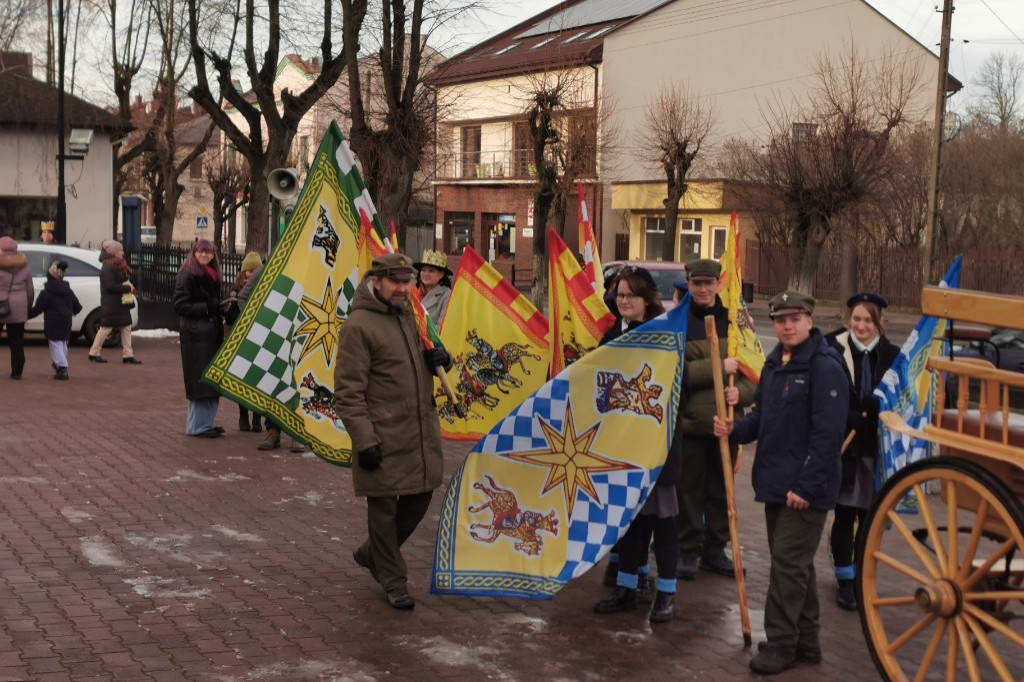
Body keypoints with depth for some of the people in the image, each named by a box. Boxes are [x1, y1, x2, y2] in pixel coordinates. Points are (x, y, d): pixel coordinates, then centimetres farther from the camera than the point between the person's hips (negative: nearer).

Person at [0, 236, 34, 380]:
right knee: (17, 342, 7)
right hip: (18, 310, 3)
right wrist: (28, 308, 20)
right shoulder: (24, 267, 7)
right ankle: (17, 371, 5)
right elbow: (30, 292, 10)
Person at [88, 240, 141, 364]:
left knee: (126, 327, 7)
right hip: (110, 306, -10)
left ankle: (128, 355, 10)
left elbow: (126, 280, 17)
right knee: (106, 328, -2)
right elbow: (110, 286, -24)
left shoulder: (118, 266, 15)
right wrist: (128, 288, -19)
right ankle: (94, 353, 10)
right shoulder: (108, 268, -16)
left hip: (121, 304, 10)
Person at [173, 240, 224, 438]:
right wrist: (207, 308, -19)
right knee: (200, 381, -6)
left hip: (212, 332, 8)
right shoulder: (187, 274, -9)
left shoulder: (212, 275, 17)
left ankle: (207, 423, 18)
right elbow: (180, 305, -14)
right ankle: (197, 426, 1)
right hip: (195, 334, -8)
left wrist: (221, 307, 6)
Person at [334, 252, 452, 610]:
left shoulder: (409, 316, 13)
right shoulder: (358, 325, -11)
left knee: (419, 498, 15)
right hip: (384, 439, -8)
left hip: (421, 432, 8)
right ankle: (393, 582, 18)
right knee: (384, 509, 4)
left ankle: (370, 553, 36)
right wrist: (363, 440, -19)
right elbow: (348, 391, -14)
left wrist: (438, 358, 3)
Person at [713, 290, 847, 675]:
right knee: (795, 564, 16)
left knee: (789, 565, -3)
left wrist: (807, 485, -21)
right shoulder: (774, 364, 12)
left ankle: (780, 645, 7)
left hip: (805, 489, -8)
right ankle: (806, 642, 26)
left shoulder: (824, 366, -14)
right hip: (776, 483, 9)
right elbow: (761, 418, 18)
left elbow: (828, 433, -19)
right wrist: (735, 430, -3)